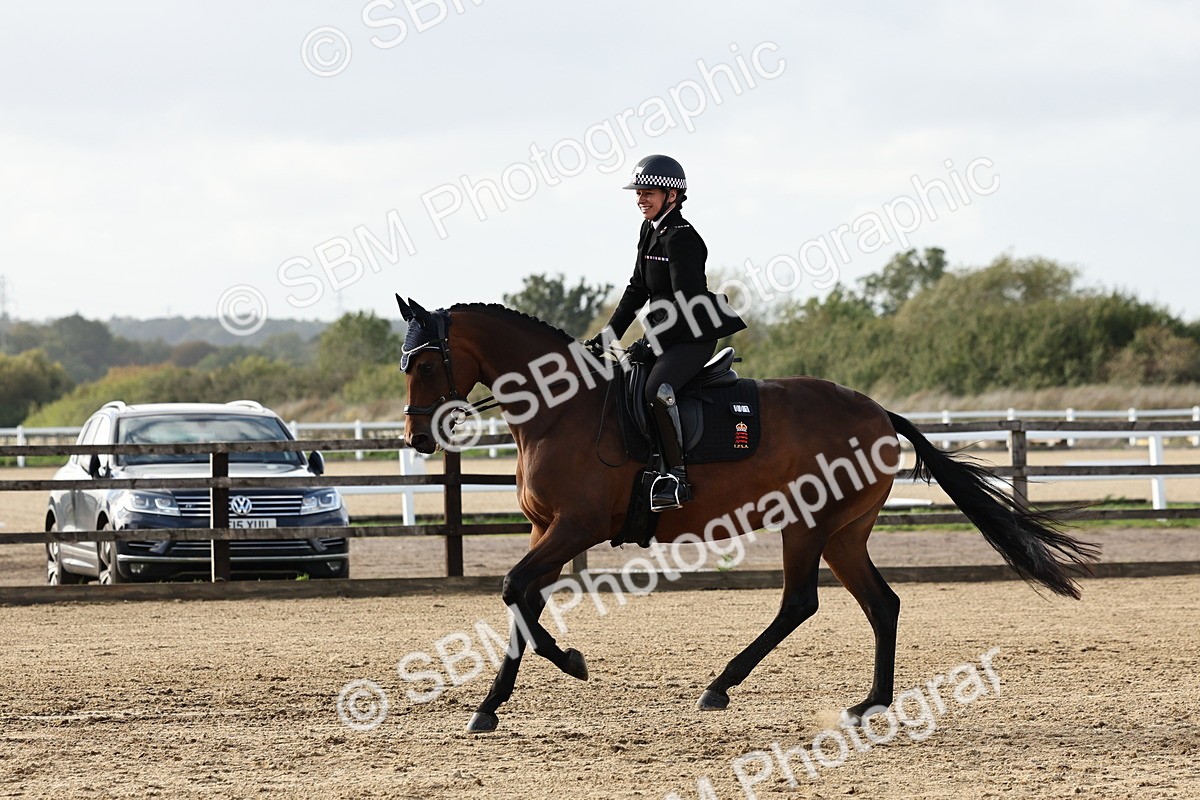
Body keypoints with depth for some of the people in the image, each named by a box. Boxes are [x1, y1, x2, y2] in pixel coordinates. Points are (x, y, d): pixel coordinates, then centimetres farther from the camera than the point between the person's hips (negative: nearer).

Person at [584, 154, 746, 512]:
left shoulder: (681, 238, -17)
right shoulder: (650, 232, 12)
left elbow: (684, 302, -21)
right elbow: (637, 290, 17)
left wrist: (650, 344, -21)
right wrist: (608, 336, 11)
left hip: (693, 336, -11)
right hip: (665, 334, 11)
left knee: (656, 388, -31)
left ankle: (676, 477, -29)